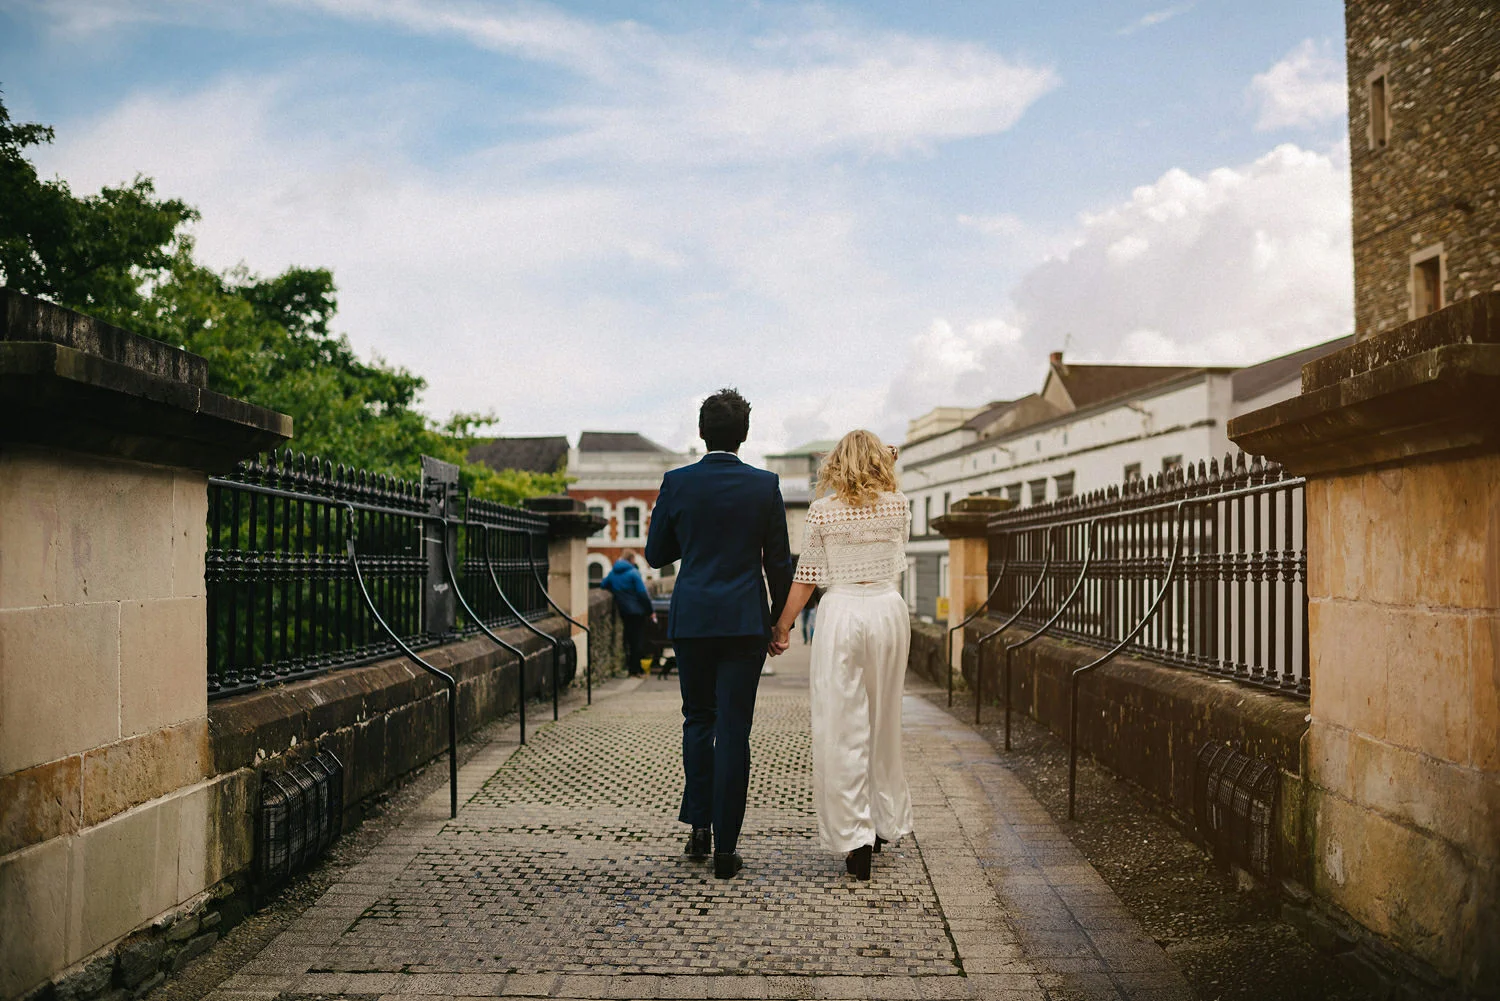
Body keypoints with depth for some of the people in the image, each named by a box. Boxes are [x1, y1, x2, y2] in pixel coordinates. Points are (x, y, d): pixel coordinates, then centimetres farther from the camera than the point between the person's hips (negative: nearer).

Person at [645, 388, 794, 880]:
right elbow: (779, 562, 1)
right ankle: (725, 845, 6)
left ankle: (699, 824, 14)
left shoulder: (677, 483, -3)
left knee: (698, 720, 18)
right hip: (745, 622, -1)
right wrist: (778, 620, 12)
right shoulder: (764, 485, -3)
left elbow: (656, 553, 5)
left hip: (692, 619, 1)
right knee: (734, 732, 2)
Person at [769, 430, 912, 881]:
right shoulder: (899, 505, 3)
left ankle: (855, 836, 0)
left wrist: (782, 625, 8)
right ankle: (884, 822, 29)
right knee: (883, 721, 17)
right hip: (889, 608, 3)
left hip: (842, 612, -3)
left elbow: (807, 574, -1)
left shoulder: (823, 510, -3)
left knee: (842, 726, 1)